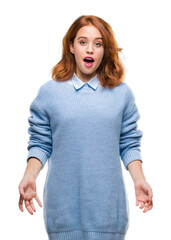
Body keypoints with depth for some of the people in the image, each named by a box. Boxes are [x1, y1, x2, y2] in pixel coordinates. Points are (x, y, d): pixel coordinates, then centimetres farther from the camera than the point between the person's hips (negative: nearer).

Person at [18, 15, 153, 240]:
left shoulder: (122, 93, 5)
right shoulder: (49, 92, 2)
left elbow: (129, 145, 7)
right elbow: (40, 144, 4)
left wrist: (139, 180, -5)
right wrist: (29, 177, -10)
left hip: (107, 202, 1)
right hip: (63, 203, 0)